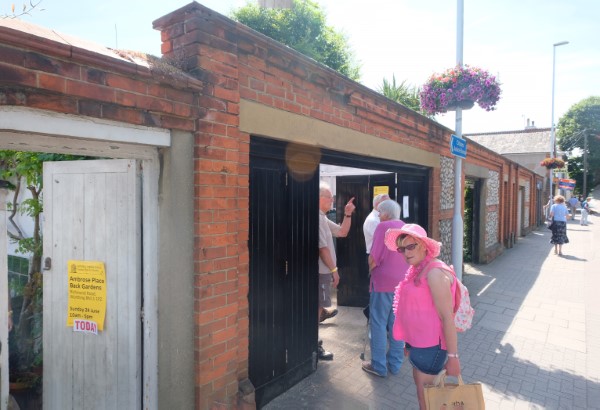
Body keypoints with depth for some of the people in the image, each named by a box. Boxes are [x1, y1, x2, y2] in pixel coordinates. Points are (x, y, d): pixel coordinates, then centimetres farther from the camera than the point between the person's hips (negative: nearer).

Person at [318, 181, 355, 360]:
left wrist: (348, 214, 5)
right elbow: (322, 247, -22)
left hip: (324, 270, 10)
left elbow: (342, 232, 17)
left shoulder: (323, 218, 14)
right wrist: (334, 269, -16)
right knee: (317, 307, -3)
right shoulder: (317, 218, -18)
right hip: (321, 271, -10)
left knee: (318, 306, 18)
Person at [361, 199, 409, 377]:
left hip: (383, 281, -7)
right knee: (396, 323, 14)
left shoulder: (383, 226, -13)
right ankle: (395, 364, 22)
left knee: (378, 323, 3)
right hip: (402, 282, 7)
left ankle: (379, 366, 9)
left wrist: (371, 268, 2)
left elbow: (374, 257, -16)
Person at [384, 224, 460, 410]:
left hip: (430, 345, -9)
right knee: (421, 387, 23)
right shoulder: (417, 269, 6)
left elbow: (447, 317, -23)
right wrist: (410, 343, 19)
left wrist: (452, 356, -21)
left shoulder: (434, 272, -23)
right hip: (418, 342, 9)